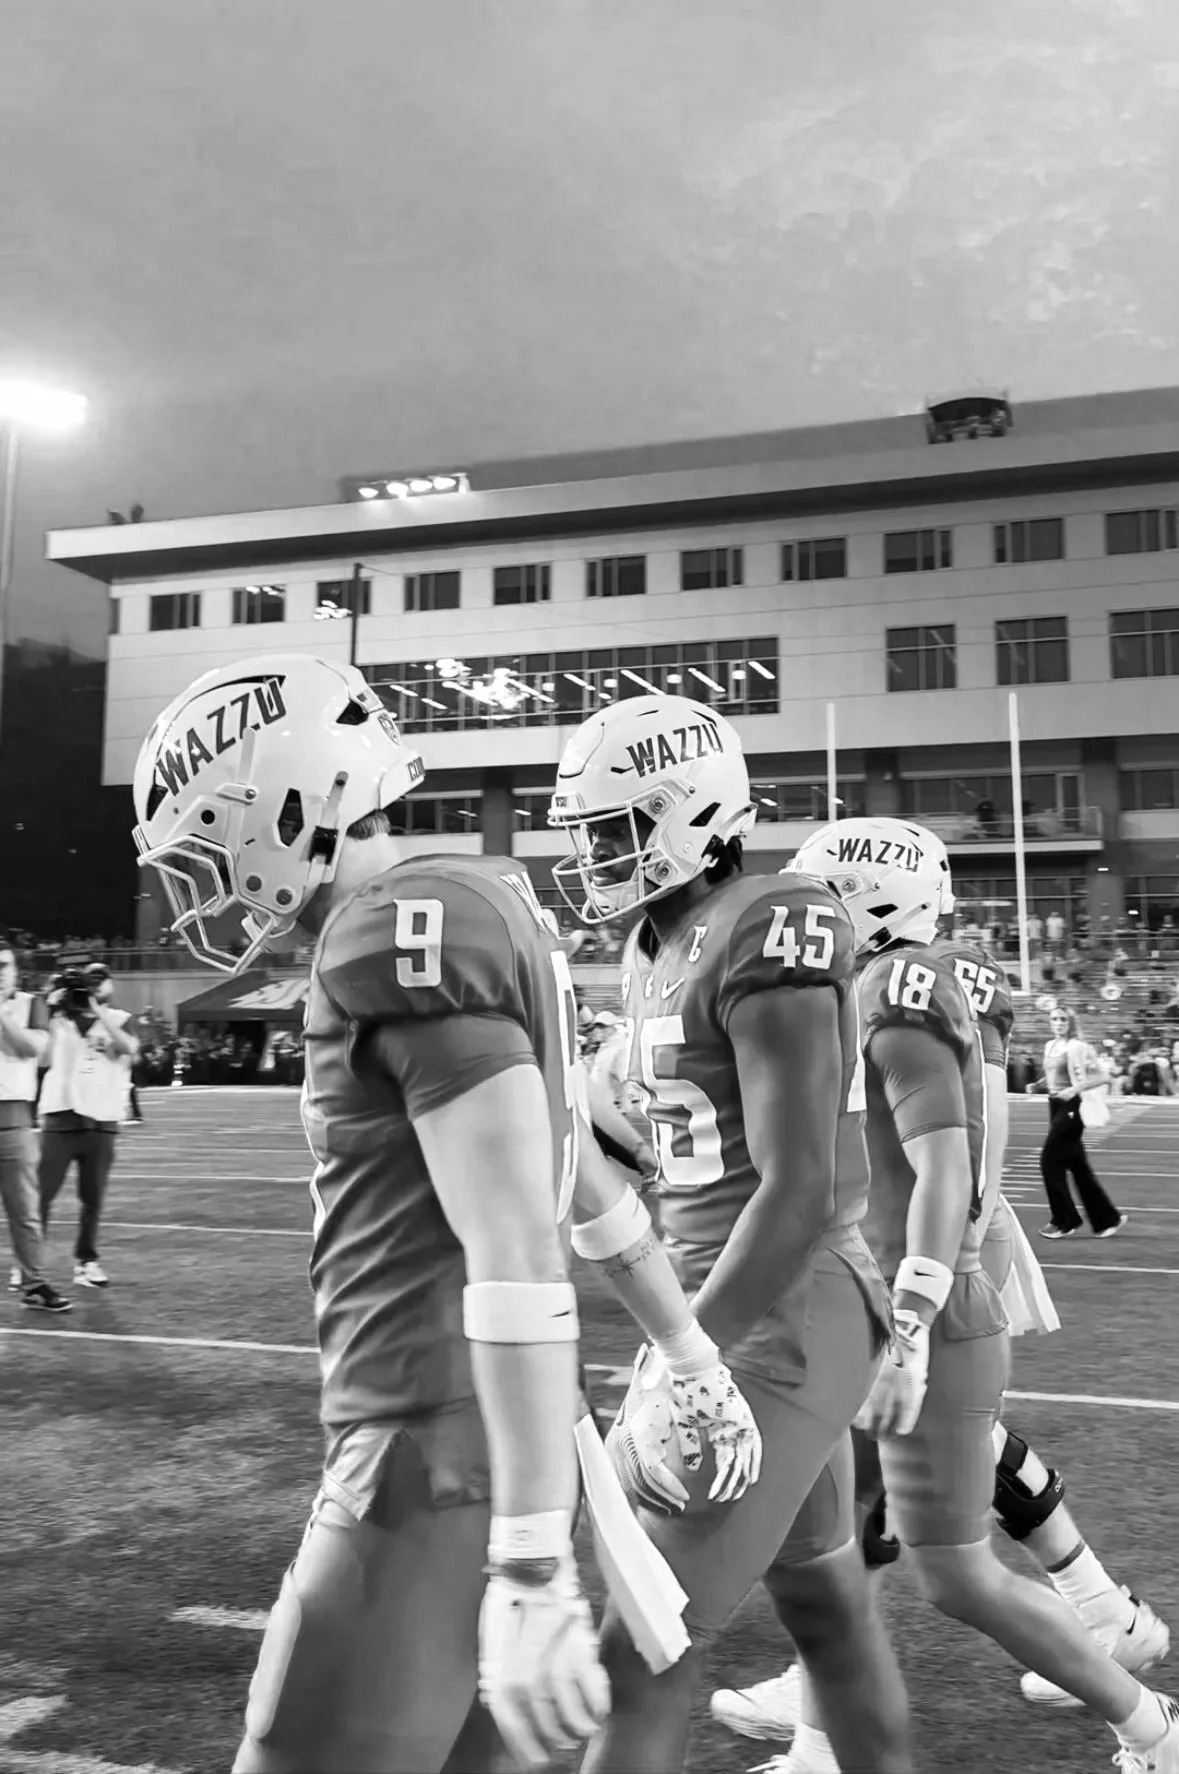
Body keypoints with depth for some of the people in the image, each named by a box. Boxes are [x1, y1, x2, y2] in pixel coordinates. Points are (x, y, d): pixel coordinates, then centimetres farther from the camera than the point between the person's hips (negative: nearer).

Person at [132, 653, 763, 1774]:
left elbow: (515, 1250, -24)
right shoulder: (474, 913, 13)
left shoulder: (403, 928, -18)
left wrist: (531, 1569, -22)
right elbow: (588, 1178, 19)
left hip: (436, 1455, -9)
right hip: (488, 1440, 9)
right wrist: (692, 1359, 28)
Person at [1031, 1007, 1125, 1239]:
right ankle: (1107, 1218, 19)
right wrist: (1037, 1085, 7)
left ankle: (1064, 1221, 5)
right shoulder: (1050, 1045, 11)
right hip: (1055, 1106, 8)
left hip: (1071, 1107, -8)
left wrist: (1074, 1089, -29)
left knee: (1050, 1160, -7)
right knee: (1077, 1165, 10)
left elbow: (1102, 1077, -18)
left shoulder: (1076, 1047, -13)